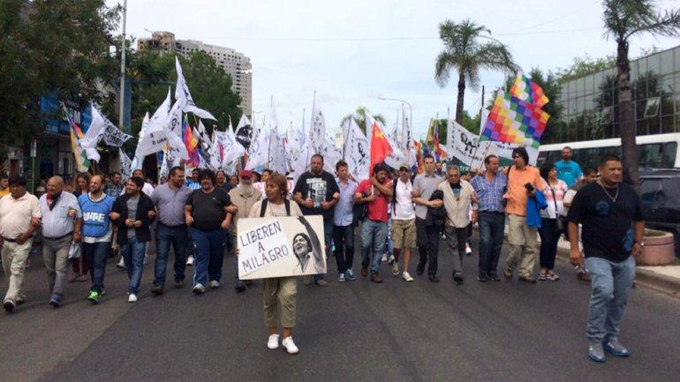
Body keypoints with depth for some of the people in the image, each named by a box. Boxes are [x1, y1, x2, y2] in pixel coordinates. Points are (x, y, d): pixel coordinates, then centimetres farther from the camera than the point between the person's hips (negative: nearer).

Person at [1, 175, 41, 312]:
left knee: (17, 270, -12)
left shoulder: (32, 200, -4)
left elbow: (37, 221, -8)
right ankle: (19, 296, 26)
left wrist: (26, 235, -17)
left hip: (22, 242, -6)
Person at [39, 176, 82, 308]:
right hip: (46, 240, 5)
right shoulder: (42, 198, 8)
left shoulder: (70, 198, -6)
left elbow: (79, 217, -4)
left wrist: (76, 232, -13)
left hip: (64, 240, -5)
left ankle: (57, 296, -11)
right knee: (50, 269, 14)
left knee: (61, 269, -10)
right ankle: (53, 292, 29)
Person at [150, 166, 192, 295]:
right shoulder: (159, 190, -1)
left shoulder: (188, 191, -1)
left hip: (181, 229, 1)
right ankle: (158, 284, -4)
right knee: (161, 256, -4)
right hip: (163, 229, -1)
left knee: (180, 256, 13)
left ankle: (179, 278, 32)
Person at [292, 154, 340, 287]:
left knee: (324, 248, 3)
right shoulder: (304, 177, 6)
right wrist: (303, 202, -13)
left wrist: (330, 203, -9)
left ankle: (319, 276, 12)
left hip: (326, 219, 1)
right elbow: (295, 194, 5)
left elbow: (337, 195, 8)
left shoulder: (329, 177, 7)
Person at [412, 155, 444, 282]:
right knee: (422, 243, 1)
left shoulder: (440, 179, 8)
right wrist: (429, 203, -13)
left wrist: (441, 202, -11)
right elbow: (415, 198, -1)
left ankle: (432, 273, 8)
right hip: (421, 216, -1)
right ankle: (422, 262, 31)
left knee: (434, 245, 1)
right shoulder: (418, 178, 2)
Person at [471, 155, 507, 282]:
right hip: (484, 215, -3)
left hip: (499, 215, 3)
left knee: (497, 244, 7)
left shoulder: (503, 177, 8)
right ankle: (483, 272, -3)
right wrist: (475, 207, 6)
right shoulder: (476, 179, 4)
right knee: (485, 242, -14)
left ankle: (492, 271, 20)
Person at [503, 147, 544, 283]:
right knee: (516, 244, -9)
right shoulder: (509, 170, 5)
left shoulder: (534, 172, 3)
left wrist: (534, 193, -14)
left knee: (531, 246, 6)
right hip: (514, 213, -1)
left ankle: (525, 272, 18)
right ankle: (509, 266, 16)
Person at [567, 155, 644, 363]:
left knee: (620, 299, 10)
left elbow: (639, 219, 22)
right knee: (603, 292, -21)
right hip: (598, 256, -5)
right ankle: (595, 340, -7)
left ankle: (611, 337, 28)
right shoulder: (587, 193, -4)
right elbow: (573, 221, -3)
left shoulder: (630, 192, 10)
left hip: (626, 258, 6)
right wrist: (574, 248, -10)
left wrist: (638, 241, 10)